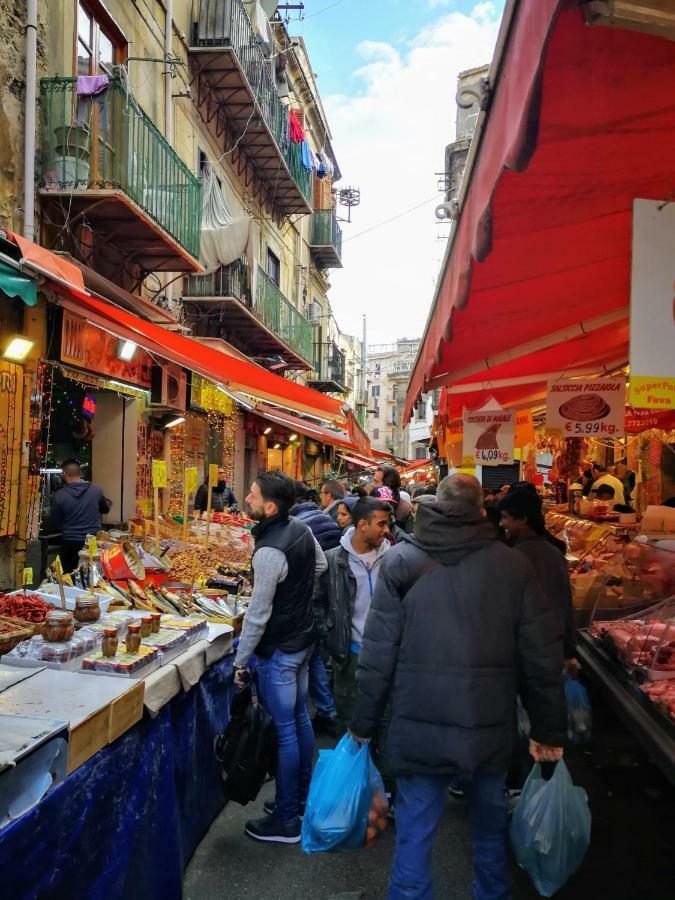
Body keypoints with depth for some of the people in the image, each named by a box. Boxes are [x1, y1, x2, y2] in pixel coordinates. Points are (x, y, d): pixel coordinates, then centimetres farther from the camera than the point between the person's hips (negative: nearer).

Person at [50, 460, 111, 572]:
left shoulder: (59, 495, -11)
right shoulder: (96, 489, -5)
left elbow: (55, 524, -2)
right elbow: (105, 509, 15)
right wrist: (108, 503, 38)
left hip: (70, 543, -2)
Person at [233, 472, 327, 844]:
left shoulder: (269, 552, -27)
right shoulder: (302, 529, -2)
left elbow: (258, 614, -21)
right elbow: (321, 565, 18)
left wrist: (240, 661, -11)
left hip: (279, 651, -9)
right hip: (304, 639, 9)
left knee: (283, 730, 2)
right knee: (300, 718, 20)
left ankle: (286, 821, 15)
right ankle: (302, 795, 37)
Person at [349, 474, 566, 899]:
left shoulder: (401, 561, -7)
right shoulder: (514, 565, -5)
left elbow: (377, 655, -6)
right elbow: (543, 656, -3)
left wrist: (364, 724, 5)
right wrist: (550, 731, 8)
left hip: (420, 729, -1)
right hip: (491, 730, 2)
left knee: (414, 836, 12)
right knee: (491, 829, 23)